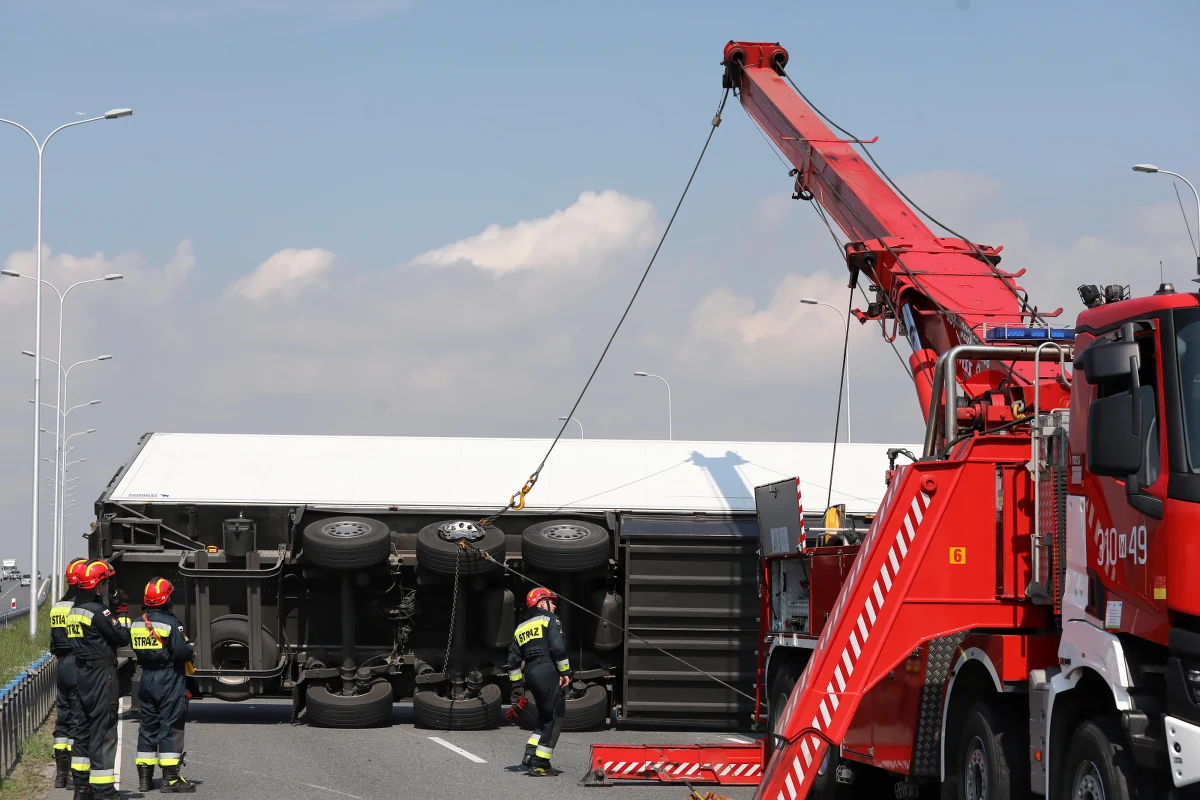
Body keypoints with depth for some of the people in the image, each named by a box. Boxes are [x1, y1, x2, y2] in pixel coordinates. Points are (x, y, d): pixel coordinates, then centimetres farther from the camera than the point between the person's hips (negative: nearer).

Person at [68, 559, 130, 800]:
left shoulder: (75, 610, 12)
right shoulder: (98, 611, -16)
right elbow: (122, 638, -14)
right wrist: (125, 625, 6)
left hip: (83, 676, 9)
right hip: (102, 677, -9)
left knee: (86, 728, 17)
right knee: (103, 732, -7)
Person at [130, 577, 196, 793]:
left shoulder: (137, 624, 6)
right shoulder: (170, 622, -15)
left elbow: (137, 650, 10)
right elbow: (181, 651, -20)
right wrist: (192, 654, 0)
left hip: (147, 678, 6)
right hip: (169, 679, -6)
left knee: (148, 726, 12)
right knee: (170, 727, -3)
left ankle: (144, 777, 14)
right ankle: (170, 778, -4)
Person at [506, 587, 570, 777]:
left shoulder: (521, 628, 22)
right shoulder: (549, 620, 1)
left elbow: (514, 661, 20)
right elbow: (558, 648, -14)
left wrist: (516, 685, 23)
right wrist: (565, 672, -10)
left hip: (530, 674, 8)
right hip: (547, 671, -8)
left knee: (545, 716, 19)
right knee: (554, 717, -3)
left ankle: (530, 754, 7)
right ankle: (540, 763, -7)